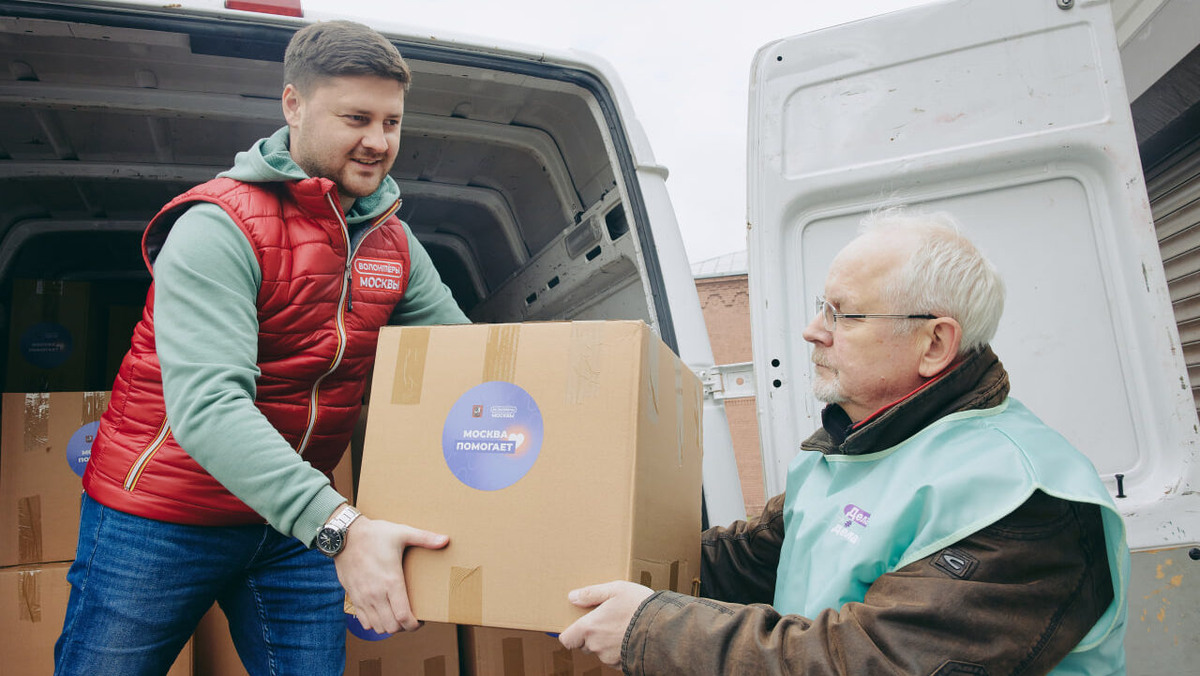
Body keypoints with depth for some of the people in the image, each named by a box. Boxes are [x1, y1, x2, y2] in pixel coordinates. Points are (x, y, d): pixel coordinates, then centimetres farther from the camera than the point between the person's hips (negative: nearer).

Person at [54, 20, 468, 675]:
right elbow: (205, 406, -31)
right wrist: (339, 526, -41)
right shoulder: (220, 228, -20)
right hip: (161, 520, -5)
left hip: (298, 523, 5)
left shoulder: (392, 242, 1)